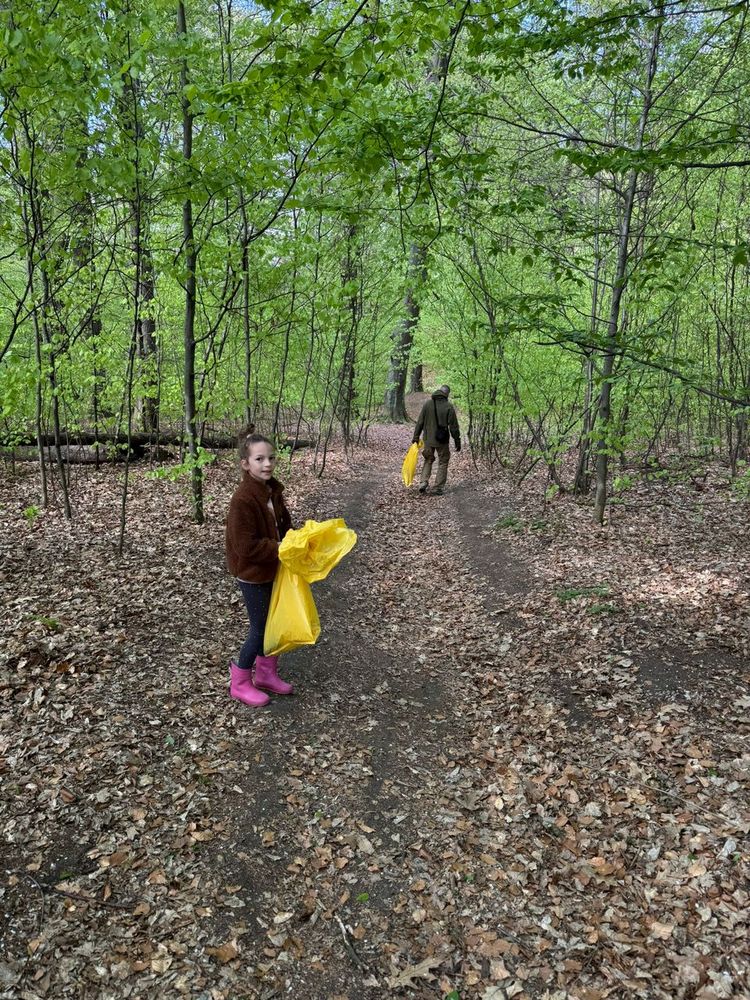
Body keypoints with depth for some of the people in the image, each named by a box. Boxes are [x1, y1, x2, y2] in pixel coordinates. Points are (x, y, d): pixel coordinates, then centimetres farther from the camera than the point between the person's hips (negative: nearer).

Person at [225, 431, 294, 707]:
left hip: (272, 569, 8)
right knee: (260, 628, 3)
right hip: (252, 573, -8)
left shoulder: (273, 490, 0)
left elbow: (284, 524, 13)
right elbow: (246, 546, -26)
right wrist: (281, 549, -23)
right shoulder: (242, 500, -26)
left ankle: (266, 673, 37)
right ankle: (240, 682, 23)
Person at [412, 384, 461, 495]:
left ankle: (423, 483, 4)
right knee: (443, 463, 10)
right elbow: (453, 426, -8)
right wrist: (457, 441, 0)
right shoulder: (448, 407, -9)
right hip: (442, 440, -3)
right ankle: (438, 488, 8)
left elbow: (420, 422, 3)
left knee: (428, 461, 19)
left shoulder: (427, 404, 0)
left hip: (428, 440, 3)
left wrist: (416, 437, 10)